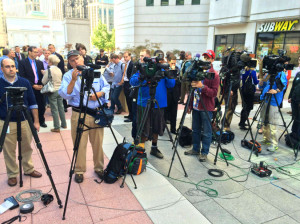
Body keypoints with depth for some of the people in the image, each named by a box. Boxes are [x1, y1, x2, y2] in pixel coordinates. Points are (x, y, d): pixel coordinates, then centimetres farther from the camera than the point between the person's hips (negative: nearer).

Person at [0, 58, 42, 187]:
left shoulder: (24, 82, 1)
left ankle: (28, 169, 32)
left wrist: (36, 121, 1)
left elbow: (32, 103, 4)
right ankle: (12, 175, 25)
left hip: (25, 121, 2)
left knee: (27, 147, 13)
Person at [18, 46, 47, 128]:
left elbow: (43, 75, 11)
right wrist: (33, 85, -14)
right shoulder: (22, 63, -2)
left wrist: (41, 84, -5)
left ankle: (41, 121, 25)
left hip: (39, 87, 4)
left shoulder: (40, 63, 12)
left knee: (41, 105, 8)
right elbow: (23, 77, -8)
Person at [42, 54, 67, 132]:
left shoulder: (49, 70, -12)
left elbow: (44, 82, -9)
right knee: (61, 107, 15)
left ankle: (57, 127, 4)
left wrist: (44, 74, 6)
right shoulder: (59, 70, 7)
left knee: (54, 109, 0)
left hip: (52, 91, -6)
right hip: (60, 90, 6)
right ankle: (64, 124, 24)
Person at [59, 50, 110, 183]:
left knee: (98, 143, 10)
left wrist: (99, 93, -8)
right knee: (80, 144, 4)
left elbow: (106, 87, 11)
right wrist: (73, 80, -22)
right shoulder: (68, 76, 2)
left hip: (97, 113, 2)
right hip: (79, 114, -2)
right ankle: (79, 171, 21)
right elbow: (64, 95, -11)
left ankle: (99, 168, 28)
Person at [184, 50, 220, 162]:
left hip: (206, 108, -5)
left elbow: (214, 93, -13)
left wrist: (202, 86, -26)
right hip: (196, 106, 6)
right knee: (195, 130, 14)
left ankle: (204, 152, 15)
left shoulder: (214, 75, -6)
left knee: (206, 132, 3)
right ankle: (196, 149, 28)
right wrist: (190, 105, 14)